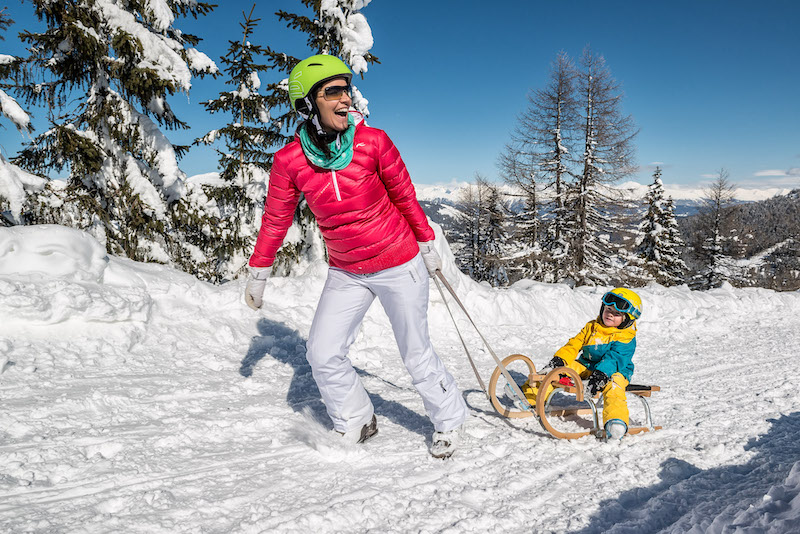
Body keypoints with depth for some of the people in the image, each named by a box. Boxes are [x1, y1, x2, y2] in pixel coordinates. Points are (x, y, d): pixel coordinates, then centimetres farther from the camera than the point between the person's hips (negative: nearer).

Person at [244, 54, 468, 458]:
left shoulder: (373, 141, -15)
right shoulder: (290, 160, -10)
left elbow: (404, 195, -2)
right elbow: (276, 218, 2)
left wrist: (426, 244, 6)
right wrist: (258, 272, 8)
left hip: (399, 265, -2)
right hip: (345, 273, 3)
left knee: (416, 355, 7)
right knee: (323, 355, 1)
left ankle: (449, 419, 33)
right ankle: (356, 424, 26)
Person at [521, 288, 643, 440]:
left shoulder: (626, 338, -10)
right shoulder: (592, 327, 9)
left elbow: (614, 358, -25)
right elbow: (574, 344, 5)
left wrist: (601, 374, -39)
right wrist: (559, 360, -10)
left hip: (614, 372, -5)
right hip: (586, 367, 6)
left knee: (613, 387, -38)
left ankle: (616, 421, -56)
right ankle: (528, 393, -3)